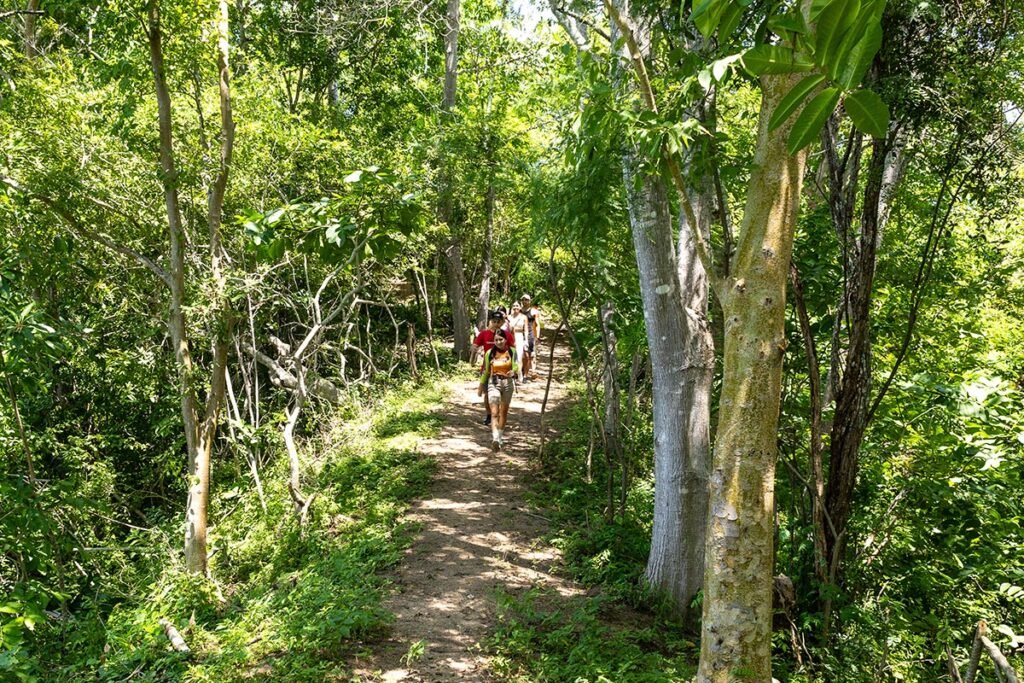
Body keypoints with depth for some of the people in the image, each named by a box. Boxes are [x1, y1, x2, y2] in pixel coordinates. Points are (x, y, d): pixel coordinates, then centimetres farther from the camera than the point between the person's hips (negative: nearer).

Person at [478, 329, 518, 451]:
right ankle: (495, 439, -28)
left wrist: (513, 371, -37)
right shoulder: (490, 353, -1)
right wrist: (481, 386, 14)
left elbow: (516, 365, -14)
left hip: (508, 383, 1)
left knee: (504, 412, 14)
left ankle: (500, 436, 31)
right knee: (494, 412, -14)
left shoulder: (512, 351, -2)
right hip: (493, 383, -1)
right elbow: (486, 371, 8)